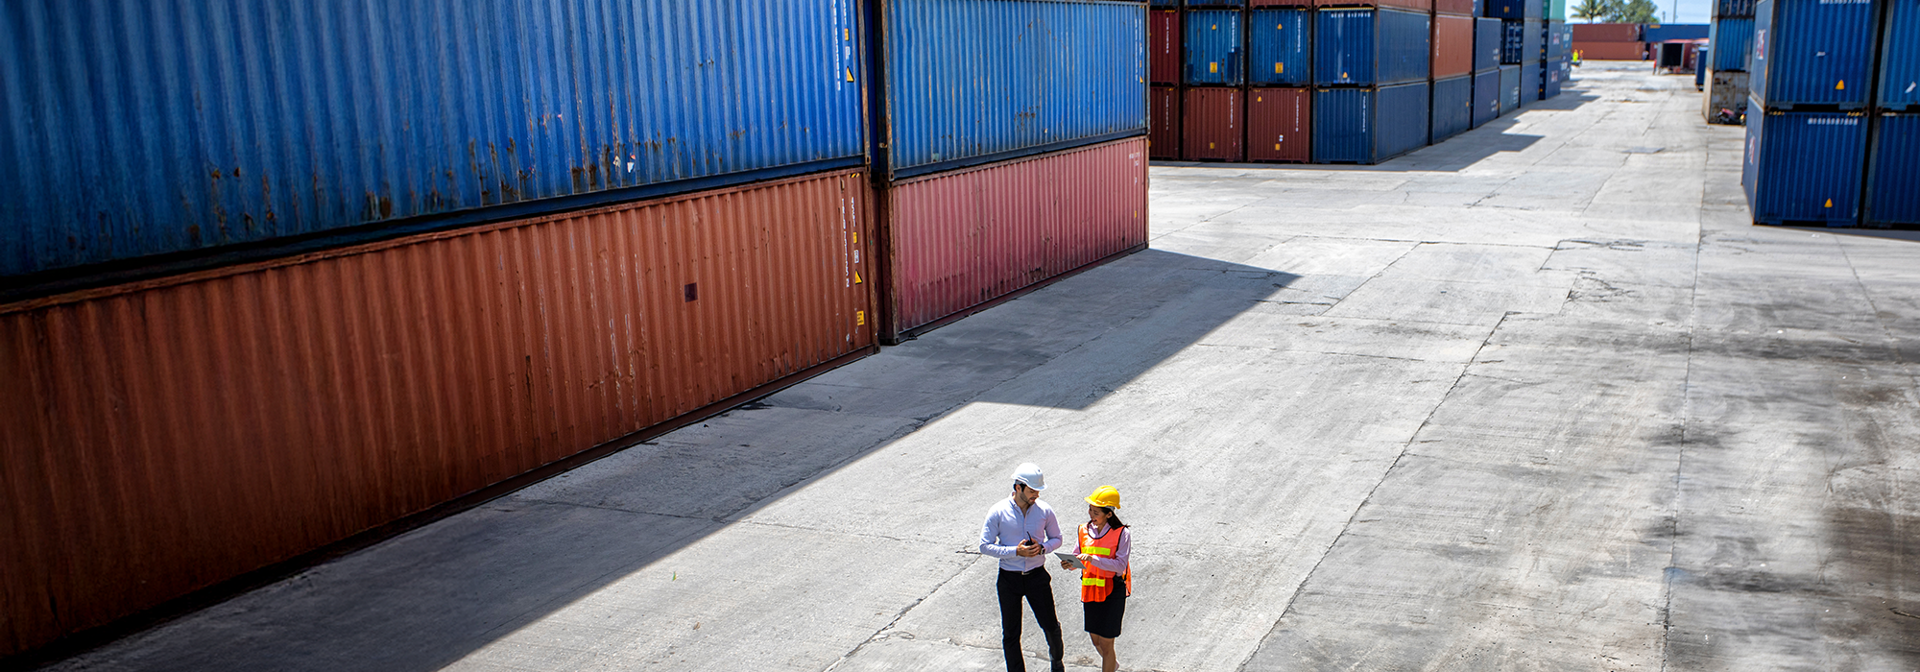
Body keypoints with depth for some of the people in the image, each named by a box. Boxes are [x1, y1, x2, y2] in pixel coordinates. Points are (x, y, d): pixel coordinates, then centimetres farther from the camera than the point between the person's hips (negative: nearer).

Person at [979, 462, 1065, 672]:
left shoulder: (1044, 510, -5)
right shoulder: (998, 512, -10)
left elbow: (1057, 538, 8)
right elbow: (985, 546, -8)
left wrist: (1042, 548, -14)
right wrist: (1016, 552, -20)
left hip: (1037, 576, 1)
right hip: (1009, 578, -1)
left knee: (1051, 625, 8)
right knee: (1010, 633, 8)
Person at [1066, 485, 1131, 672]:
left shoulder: (1122, 534, -13)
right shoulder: (1085, 530, 3)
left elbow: (1120, 565, -21)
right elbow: (1079, 558, 10)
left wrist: (1093, 559, -31)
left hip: (1112, 592, -5)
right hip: (1090, 590, 5)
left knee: (1105, 643, -2)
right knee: (1095, 639, 18)